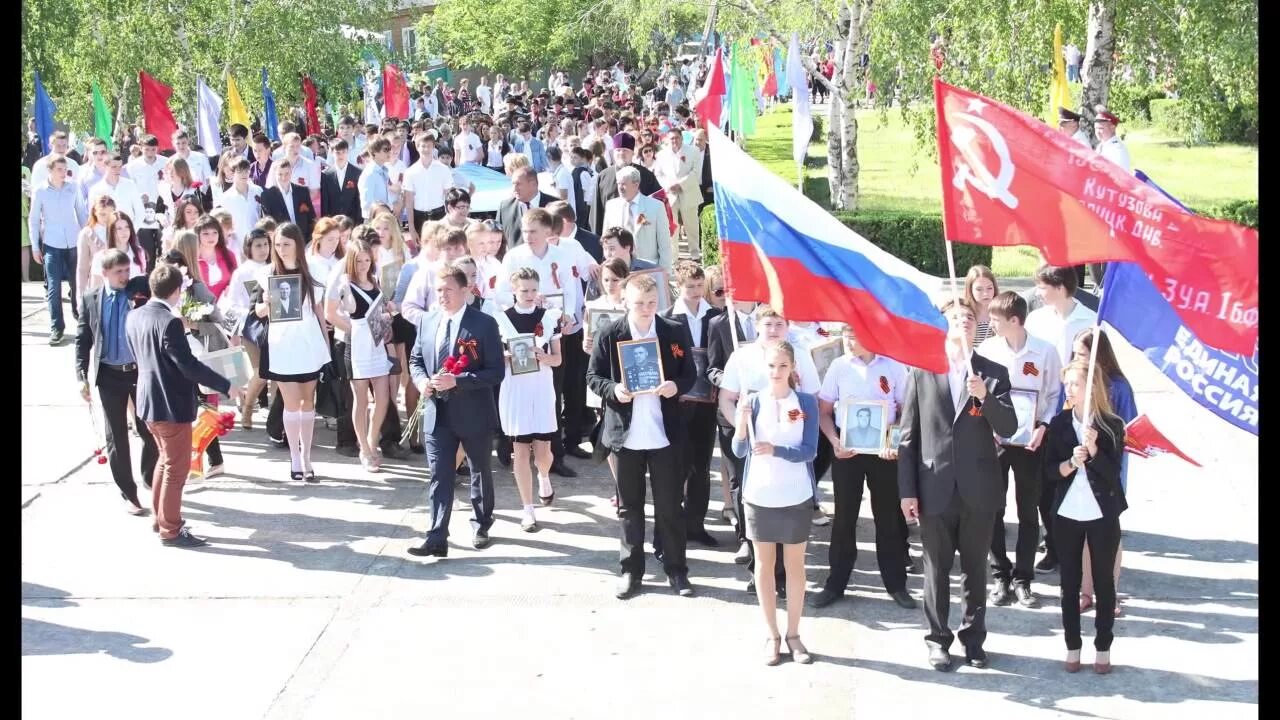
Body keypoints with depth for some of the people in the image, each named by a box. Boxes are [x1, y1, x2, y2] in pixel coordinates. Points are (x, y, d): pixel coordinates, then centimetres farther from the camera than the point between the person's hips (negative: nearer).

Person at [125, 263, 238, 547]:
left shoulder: (134, 317, 3)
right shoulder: (169, 323, -23)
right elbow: (189, 366, -23)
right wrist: (226, 386, -15)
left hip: (148, 401, 9)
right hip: (172, 405, -9)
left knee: (165, 459, 25)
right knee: (176, 467, 4)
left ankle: (159, 518, 34)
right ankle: (170, 531, 12)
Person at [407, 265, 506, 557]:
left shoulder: (484, 324, -12)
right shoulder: (427, 321, 4)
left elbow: (495, 372, -16)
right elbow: (416, 359, 14)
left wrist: (457, 381, -25)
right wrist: (421, 380, -9)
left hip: (474, 414, -3)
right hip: (437, 413, 3)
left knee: (480, 472, 15)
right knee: (439, 477, 0)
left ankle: (481, 526, 34)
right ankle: (437, 539, -2)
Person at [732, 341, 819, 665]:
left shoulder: (806, 402, -3)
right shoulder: (753, 401, -3)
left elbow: (809, 451, -9)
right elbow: (739, 450, -8)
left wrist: (775, 449, -26)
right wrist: (741, 421, -28)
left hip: (796, 497, 0)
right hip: (760, 495, 0)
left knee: (795, 565, 7)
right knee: (764, 564, 7)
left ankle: (793, 634, 16)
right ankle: (772, 635, 16)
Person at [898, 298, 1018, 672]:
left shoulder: (994, 373, 3)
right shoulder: (921, 372, 1)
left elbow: (1008, 428, -5)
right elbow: (909, 435, 1)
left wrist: (985, 396, -23)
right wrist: (907, 490, -3)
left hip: (978, 489, 1)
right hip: (935, 489, -1)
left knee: (975, 568, 11)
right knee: (936, 568, 8)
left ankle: (973, 636, 24)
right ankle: (938, 638, 20)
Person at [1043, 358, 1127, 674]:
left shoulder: (1112, 425, -6)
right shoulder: (1059, 423, 2)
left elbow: (1113, 471, -11)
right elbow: (1050, 468, 0)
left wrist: (1093, 449, -26)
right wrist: (1070, 463, -19)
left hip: (1103, 514, -3)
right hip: (1067, 513, 3)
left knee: (1103, 580, 6)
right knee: (1069, 581, 8)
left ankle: (1103, 647, 16)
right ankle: (1072, 646, 18)